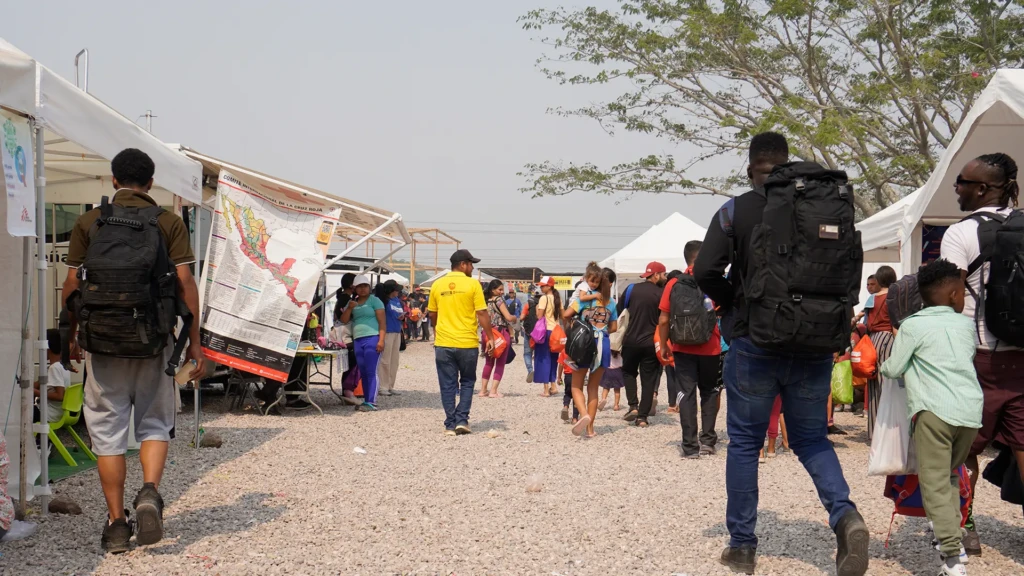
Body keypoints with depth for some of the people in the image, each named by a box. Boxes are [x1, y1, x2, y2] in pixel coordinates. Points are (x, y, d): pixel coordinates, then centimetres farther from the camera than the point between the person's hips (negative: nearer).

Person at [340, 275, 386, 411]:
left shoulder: (374, 301, 1)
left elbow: (382, 322, -5)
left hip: (372, 339, -6)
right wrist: (349, 308, -4)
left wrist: (381, 340, -14)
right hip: (357, 340, 6)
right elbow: (344, 320, 13)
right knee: (363, 373, 8)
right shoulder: (352, 302, 18)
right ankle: (366, 400, 13)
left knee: (371, 372, -10)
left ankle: (372, 403, -11)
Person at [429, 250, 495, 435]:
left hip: (443, 343, 2)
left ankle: (450, 425, 8)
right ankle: (462, 419, 6)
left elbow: (432, 314, 14)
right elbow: (482, 313, -8)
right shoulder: (472, 284, -6)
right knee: (467, 382, 15)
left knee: (448, 385, 8)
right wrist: (490, 337, 0)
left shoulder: (437, 285, 4)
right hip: (467, 343, -2)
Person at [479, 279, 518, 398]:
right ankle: (493, 391, -6)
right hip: (501, 333, -6)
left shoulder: (486, 302, 10)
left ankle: (483, 390, 16)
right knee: (500, 363, 0)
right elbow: (509, 317, -14)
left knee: (489, 362, 16)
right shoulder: (499, 300, -10)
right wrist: (515, 318, 5)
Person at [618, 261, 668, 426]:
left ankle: (633, 407, 6)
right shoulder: (662, 294, -5)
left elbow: (618, 311, 3)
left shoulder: (632, 289, 1)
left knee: (629, 372, 22)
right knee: (648, 379, 8)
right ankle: (642, 416, 5)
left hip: (631, 340, 1)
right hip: (651, 343, -1)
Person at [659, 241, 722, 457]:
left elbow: (663, 320, -3)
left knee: (686, 393, 3)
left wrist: (664, 346, 8)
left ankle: (690, 446, -1)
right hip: (709, 349, 0)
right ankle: (707, 439, 10)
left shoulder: (674, 284, -2)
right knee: (709, 392, 17)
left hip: (683, 349, 0)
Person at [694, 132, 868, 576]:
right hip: (814, 346, 3)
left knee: (744, 443, 10)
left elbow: (706, 272, -13)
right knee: (811, 438, 15)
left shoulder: (737, 211, -6)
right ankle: (845, 515, -10)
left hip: (754, 344, -2)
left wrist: (734, 304, 5)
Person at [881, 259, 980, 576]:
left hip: (934, 411, -5)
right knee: (952, 476, 23)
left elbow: (893, 369, 4)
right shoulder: (966, 325, 16)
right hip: (972, 410, 5)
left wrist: (884, 365, 26)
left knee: (935, 484, -7)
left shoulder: (913, 326, 3)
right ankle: (952, 536, 19)